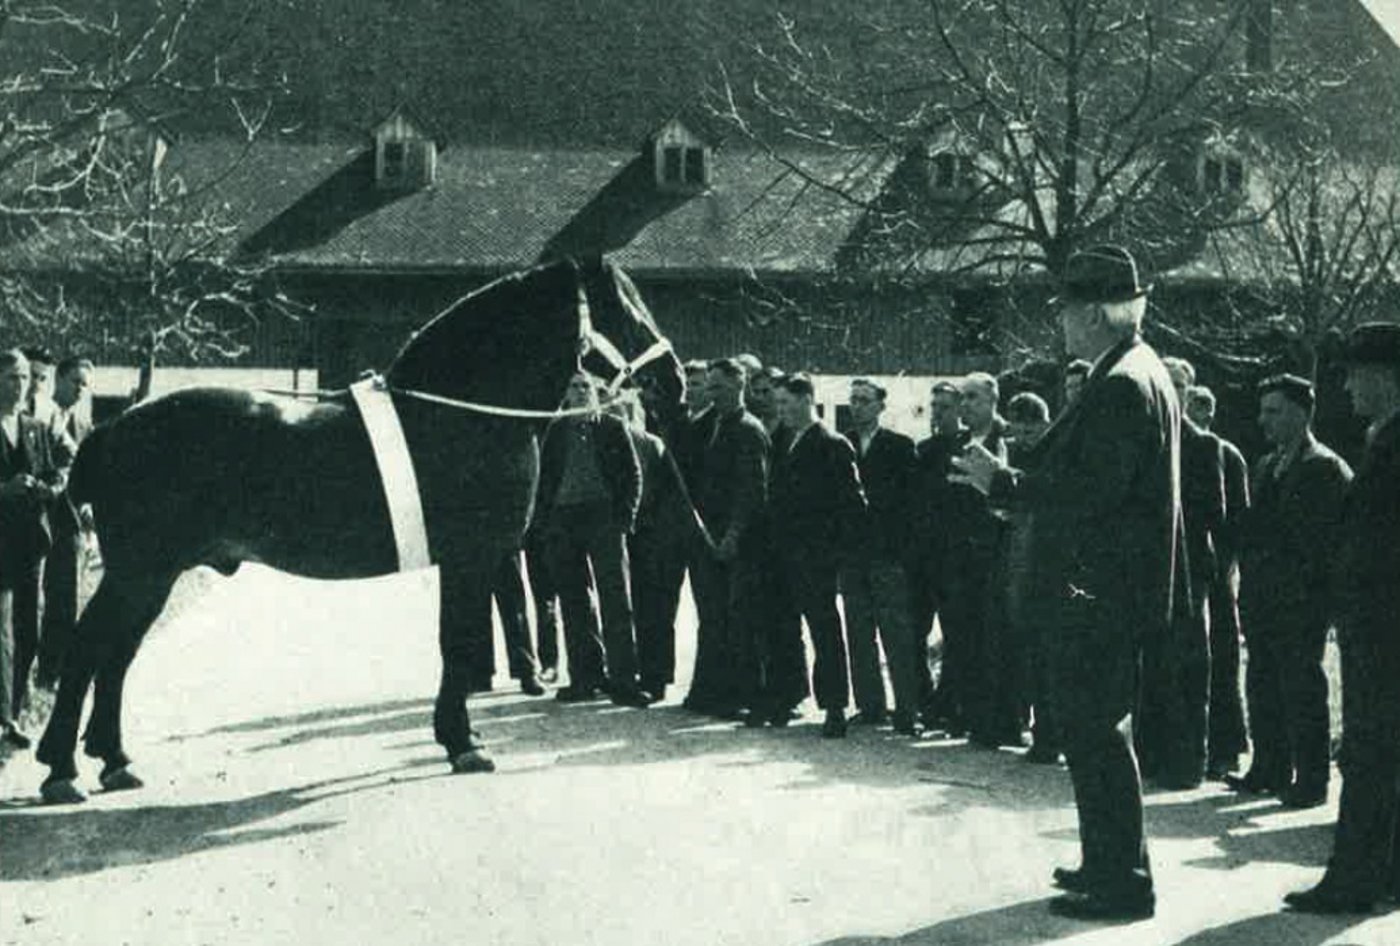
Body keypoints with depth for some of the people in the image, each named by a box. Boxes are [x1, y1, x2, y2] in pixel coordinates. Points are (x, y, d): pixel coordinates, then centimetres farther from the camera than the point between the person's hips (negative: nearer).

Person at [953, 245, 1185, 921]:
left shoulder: (1122, 386, -18)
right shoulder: (1136, 375, 14)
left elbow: (1094, 491, -25)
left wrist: (1003, 481, -18)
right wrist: (1004, 479, 13)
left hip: (1101, 595, -11)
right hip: (1110, 592, 11)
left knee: (1096, 733, -4)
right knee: (1097, 731, 19)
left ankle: (1123, 884, 4)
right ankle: (1109, 864, 30)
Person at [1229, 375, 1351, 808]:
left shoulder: (1326, 469, -8)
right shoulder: (1265, 467, 17)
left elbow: (1333, 538, -12)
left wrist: (1308, 586, -16)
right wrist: (1248, 586, 12)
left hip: (1301, 602, -8)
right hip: (1262, 600, 8)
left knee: (1302, 691, -3)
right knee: (1262, 688, 12)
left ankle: (1311, 780, 5)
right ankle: (1269, 769, 22)